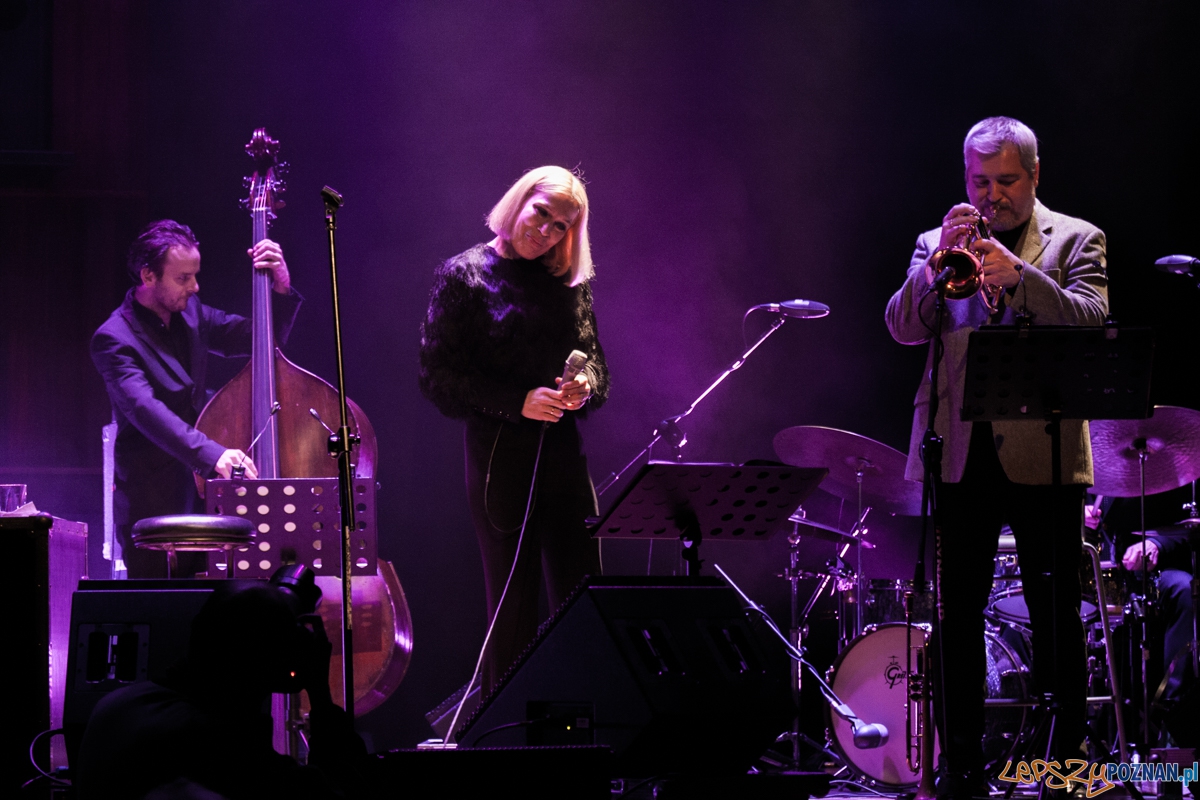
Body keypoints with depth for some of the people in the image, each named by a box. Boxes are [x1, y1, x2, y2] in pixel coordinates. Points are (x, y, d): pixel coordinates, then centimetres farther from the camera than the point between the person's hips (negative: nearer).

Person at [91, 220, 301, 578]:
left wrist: (281, 288, -4)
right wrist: (211, 454, -41)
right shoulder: (114, 340, -13)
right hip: (154, 505, -6)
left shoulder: (190, 313, 9)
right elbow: (145, 409, -28)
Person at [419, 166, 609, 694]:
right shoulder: (464, 276, -1)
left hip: (563, 452, 4)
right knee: (513, 611, -2)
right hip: (499, 456, -4)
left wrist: (586, 384, -4)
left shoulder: (569, 282, 12)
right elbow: (438, 376, -6)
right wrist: (517, 402, -15)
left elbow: (593, 355, 20)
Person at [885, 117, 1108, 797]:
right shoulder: (939, 244, 13)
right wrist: (938, 262, -14)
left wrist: (1017, 273, -23)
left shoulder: (1076, 240, 7)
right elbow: (905, 328, 0)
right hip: (961, 452, 2)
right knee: (957, 614, 2)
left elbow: (1090, 319, -10)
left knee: (1057, 614, 1)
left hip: (1041, 452, -2)